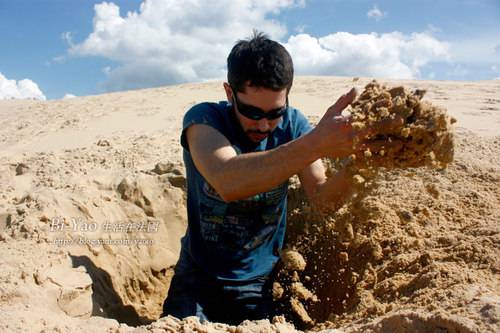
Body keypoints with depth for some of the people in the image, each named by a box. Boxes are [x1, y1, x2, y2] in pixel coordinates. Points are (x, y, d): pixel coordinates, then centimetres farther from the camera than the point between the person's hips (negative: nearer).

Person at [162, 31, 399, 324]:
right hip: (198, 274, -2)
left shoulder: (292, 124, -8)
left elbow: (322, 198, -16)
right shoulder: (203, 119, -19)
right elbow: (228, 184, -40)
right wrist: (317, 142, -49)